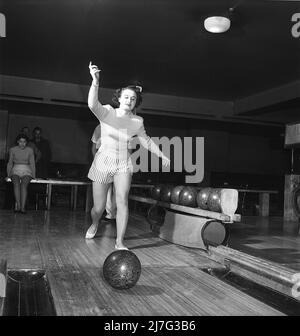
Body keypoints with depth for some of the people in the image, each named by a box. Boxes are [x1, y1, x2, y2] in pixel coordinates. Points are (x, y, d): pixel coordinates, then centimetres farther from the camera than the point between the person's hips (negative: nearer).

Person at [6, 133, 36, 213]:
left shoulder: (30, 150, 6)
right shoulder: (13, 150, 8)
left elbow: (32, 163, 7)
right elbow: (10, 163, 13)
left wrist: (33, 175, -3)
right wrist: (8, 174, 3)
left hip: (26, 171, -1)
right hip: (15, 170, 1)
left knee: (23, 184, -31)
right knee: (16, 184, -32)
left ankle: (22, 207, -40)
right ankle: (18, 205, -38)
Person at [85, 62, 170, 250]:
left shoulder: (137, 122, 0)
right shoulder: (107, 112, -11)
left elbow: (146, 141, 15)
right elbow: (92, 104, -33)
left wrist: (162, 156, 18)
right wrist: (95, 83, -48)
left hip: (124, 164, 2)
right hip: (103, 162, -2)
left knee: (122, 201, -16)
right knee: (99, 207, 4)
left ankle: (120, 242, -4)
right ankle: (94, 224, 41)